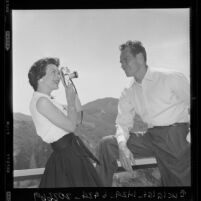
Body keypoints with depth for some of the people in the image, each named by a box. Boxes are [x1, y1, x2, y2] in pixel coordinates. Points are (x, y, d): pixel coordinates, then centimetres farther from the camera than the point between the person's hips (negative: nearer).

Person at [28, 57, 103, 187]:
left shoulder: (48, 100, 13)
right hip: (66, 157, -10)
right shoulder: (41, 101, -18)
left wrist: (70, 88, 16)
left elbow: (78, 118, 18)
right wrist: (71, 100, -8)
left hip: (72, 151, 10)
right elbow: (71, 126, -21)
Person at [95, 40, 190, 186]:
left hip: (176, 137, -4)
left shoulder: (171, 78, -5)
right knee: (107, 144, -6)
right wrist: (122, 146, -14)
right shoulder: (128, 94, 10)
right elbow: (123, 123, 7)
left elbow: (190, 103, -1)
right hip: (150, 137, 5)